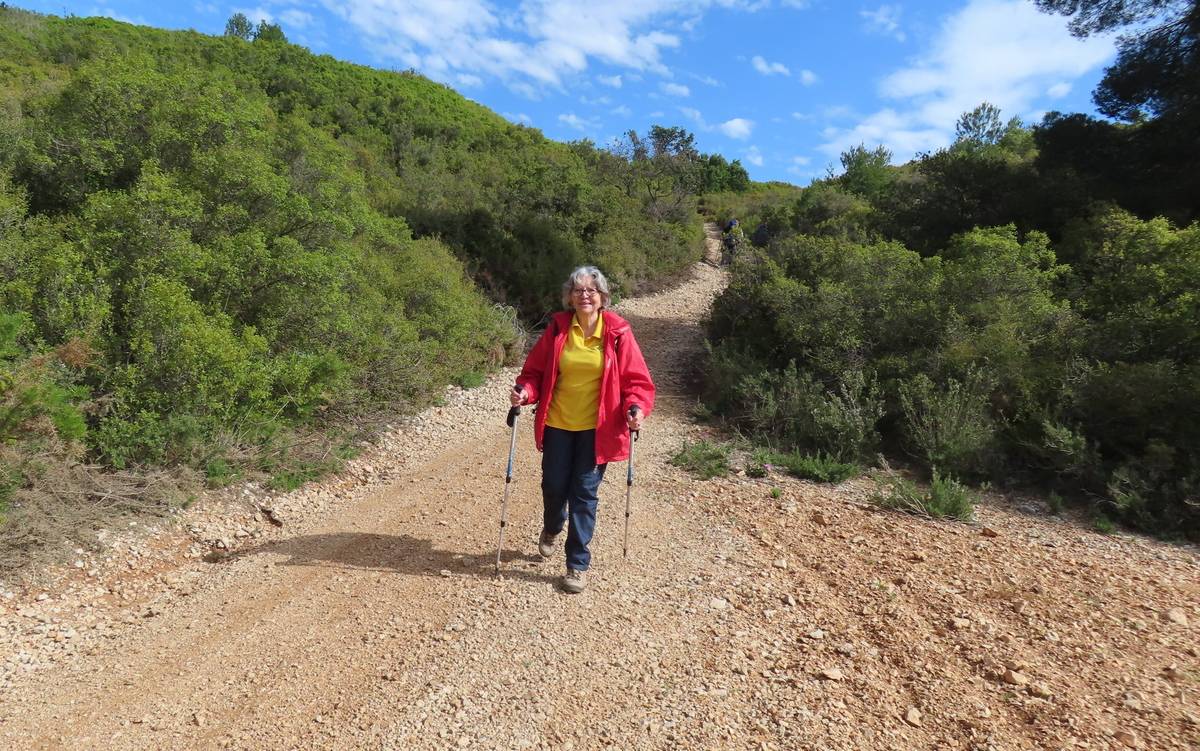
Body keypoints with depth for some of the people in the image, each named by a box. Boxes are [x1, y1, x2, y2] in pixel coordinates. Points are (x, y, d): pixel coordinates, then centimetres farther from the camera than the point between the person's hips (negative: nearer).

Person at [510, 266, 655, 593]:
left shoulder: (618, 332, -8)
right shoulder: (557, 328, -3)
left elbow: (636, 378, -5)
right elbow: (535, 370, 4)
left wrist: (637, 407, -22)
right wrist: (525, 391, -16)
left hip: (596, 428, -2)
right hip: (557, 424, 2)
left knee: (585, 494, 3)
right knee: (554, 486, 12)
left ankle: (577, 565, 17)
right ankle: (551, 529, 47)